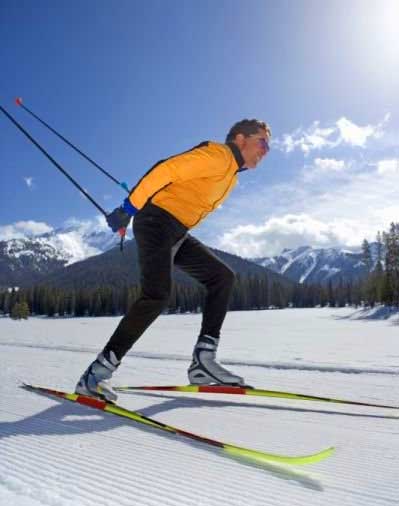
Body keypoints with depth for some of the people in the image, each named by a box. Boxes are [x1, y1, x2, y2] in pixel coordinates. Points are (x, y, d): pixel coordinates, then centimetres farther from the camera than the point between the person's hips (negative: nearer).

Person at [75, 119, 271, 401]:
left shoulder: (231, 174, 22)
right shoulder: (219, 155, -8)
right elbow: (166, 170, -17)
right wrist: (130, 207, -19)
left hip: (178, 234, 10)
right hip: (157, 222, -10)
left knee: (223, 277, 3)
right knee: (158, 295, -24)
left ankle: (203, 361, 0)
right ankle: (98, 372, -14)